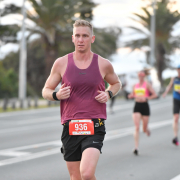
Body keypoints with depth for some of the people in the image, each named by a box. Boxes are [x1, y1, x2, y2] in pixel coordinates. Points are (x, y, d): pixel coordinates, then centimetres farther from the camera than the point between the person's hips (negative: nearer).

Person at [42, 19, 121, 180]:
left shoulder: (103, 64, 4)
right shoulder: (61, 63, 4)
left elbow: (116, 83, 23)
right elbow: (46, 90, 12)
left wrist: (108, 94, 1)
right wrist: (56, 95, -11)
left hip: (94, 128, -2)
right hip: (70, 128, 2)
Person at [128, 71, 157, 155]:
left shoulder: (147, 84, -1)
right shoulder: (135, 85, 10)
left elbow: (155, 95, -6)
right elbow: (133, 95, 22)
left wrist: (146, 98, -18)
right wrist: (131, 96, -1)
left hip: (145, 106, -2)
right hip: (137, 106, 2)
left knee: (144, 129, 6)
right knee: (137, 128, -12)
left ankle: (147, 130, 47)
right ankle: (136, 148, -13)